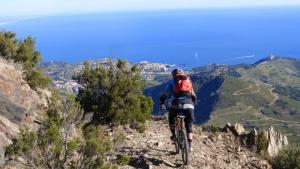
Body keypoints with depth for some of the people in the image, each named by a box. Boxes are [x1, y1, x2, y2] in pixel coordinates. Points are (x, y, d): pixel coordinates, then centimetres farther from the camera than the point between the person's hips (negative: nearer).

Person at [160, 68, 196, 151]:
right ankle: (190, 145, 7)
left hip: (177, 104, -2)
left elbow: (164, 95, 20)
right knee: (189, 125, 15)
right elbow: (193, 96, 30)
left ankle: (174, 135, 20)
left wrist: (161, 104, 37)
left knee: (171, 118, 29)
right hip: (189, 105, 2)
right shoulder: (188, 81, 26)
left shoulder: (171, 82, 19)